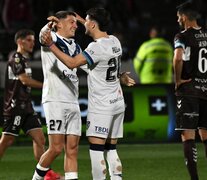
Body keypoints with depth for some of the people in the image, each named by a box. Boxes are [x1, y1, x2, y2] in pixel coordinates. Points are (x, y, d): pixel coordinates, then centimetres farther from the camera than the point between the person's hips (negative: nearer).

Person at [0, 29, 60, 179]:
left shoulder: (25, 59, 18)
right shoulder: (16, 59, -10)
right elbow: (25, 80, -18)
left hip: (26, 107, 9)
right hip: (15, 107, -9)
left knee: (40, 139, 0)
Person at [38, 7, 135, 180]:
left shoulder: (96, 47, -18)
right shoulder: (115, 41, 7)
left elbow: (72, 63, -24)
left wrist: (51, 45, -22)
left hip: (101, 106, -8)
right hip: (117, 103, 8)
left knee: (96, 149, -7)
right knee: (111, 149, 11)